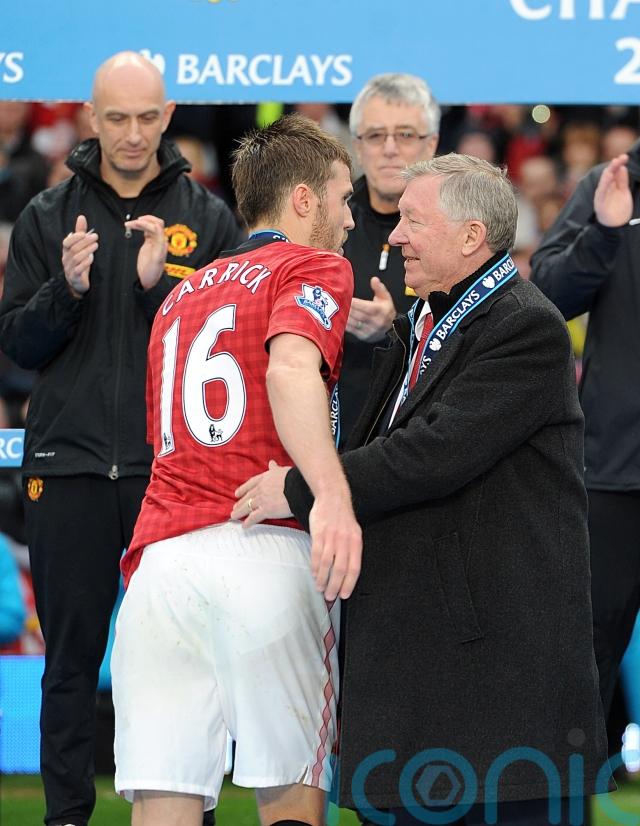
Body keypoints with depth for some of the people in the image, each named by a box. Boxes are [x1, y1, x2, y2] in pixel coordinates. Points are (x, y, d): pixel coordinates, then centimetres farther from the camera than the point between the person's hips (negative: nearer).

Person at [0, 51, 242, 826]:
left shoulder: (208, 218, 5)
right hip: (71, 465, 1)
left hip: (175, 466, -1)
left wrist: (161, 285, -14)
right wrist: (66, 289, -13)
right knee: (72, 652, 5)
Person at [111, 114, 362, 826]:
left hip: (161, 555, 5)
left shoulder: (181, 295, 28)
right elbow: (290, 368, -15)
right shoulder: (314, 267, 7)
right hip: (270, 551, -5)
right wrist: (331, 493, -29)